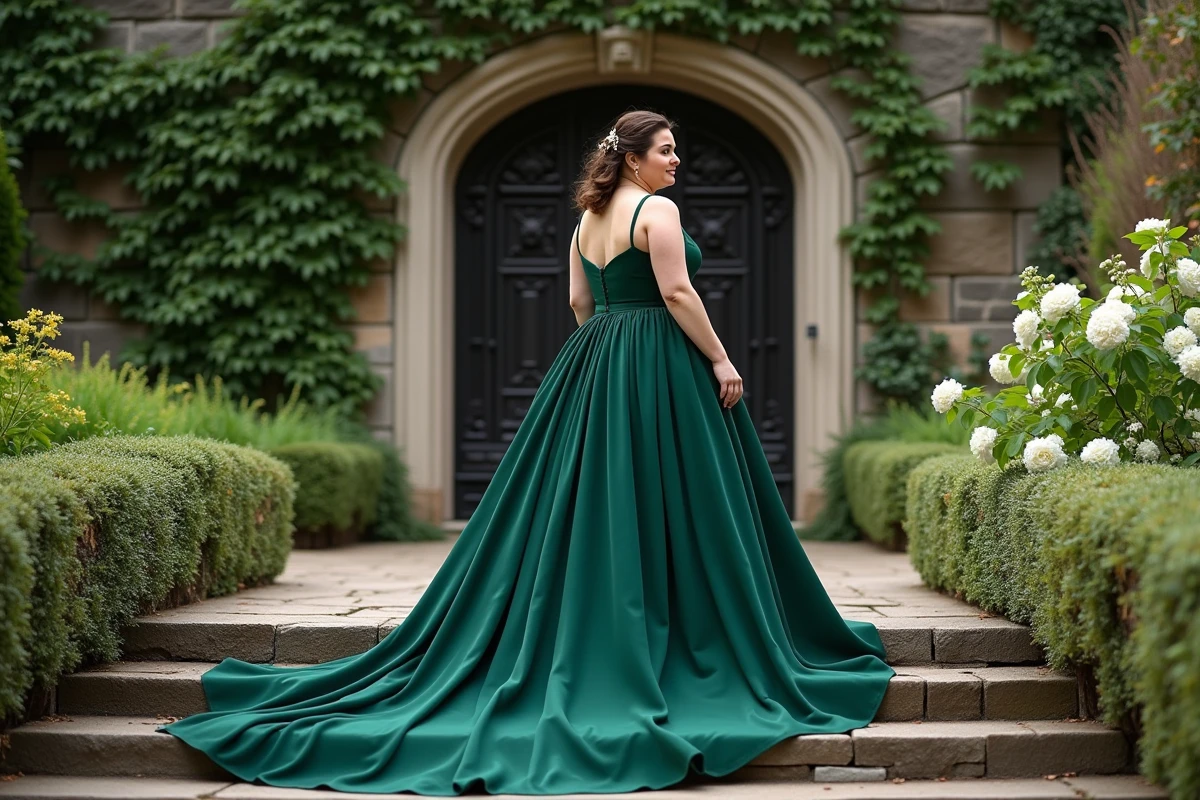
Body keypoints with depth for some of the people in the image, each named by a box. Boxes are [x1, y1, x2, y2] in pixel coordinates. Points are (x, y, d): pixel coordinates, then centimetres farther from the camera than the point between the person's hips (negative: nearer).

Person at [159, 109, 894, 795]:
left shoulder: (589, 217, 14)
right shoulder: (656, 210, -12)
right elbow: (677, 293, -18)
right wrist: (720, 360, -13)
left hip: (593, 363, 8)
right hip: (658, 368, -8)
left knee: (580, 498, 9)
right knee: (664, 501, -5)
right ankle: (696, 643, 0)